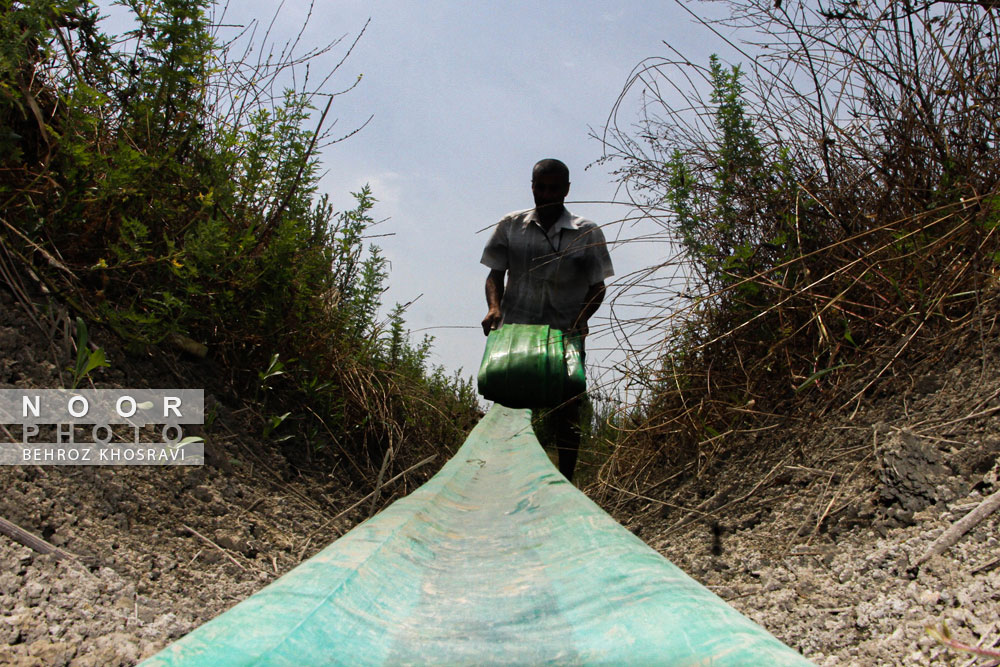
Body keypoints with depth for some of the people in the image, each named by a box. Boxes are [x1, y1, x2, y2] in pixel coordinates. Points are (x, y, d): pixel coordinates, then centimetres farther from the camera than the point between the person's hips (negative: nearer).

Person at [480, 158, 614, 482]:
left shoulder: (588, 234, 3)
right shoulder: (511, 226, 7)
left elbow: (597, 287, 5)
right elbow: (495, 273, 8)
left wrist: (580, 319, -13)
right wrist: (494, 306, -12)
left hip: (565, 335, -1)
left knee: (565, 413, 0)